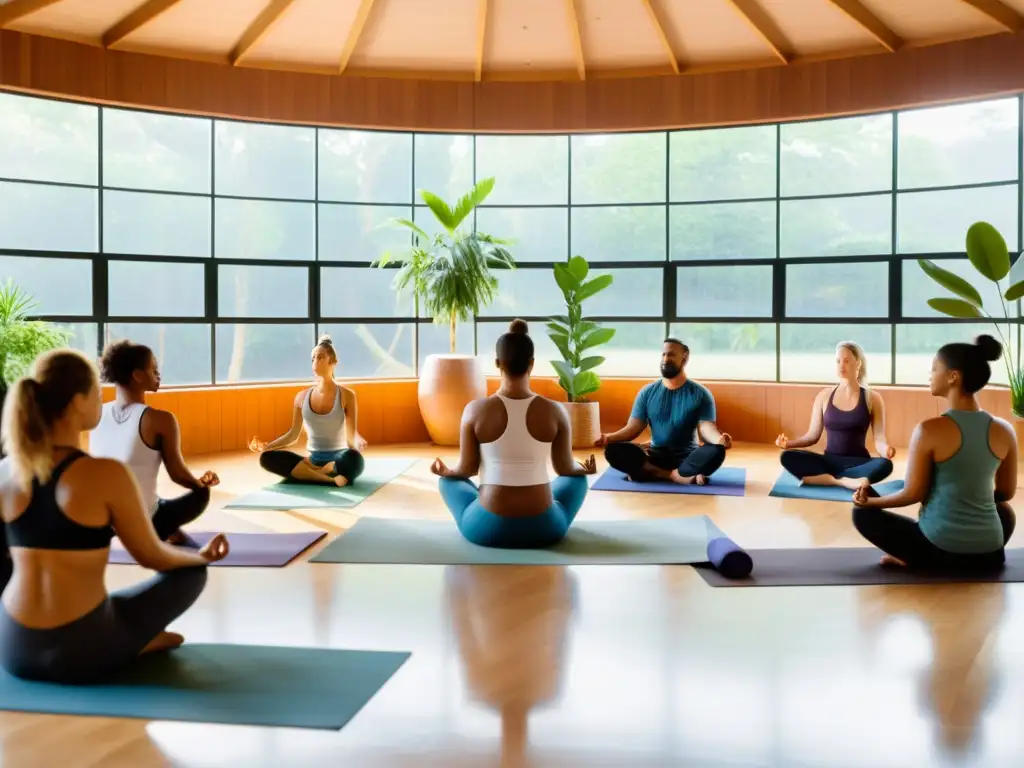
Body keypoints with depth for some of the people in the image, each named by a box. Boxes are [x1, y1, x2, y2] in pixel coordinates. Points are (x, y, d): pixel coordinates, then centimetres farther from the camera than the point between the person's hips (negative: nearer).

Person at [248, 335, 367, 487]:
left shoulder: (346, 395, -2)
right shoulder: (302, 397, 7)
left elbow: (351, 435, -5)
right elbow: (293, 435, 14)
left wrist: (358, 442, -26)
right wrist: (266, 446, 2)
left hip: (339, 461, -4)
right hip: (313, 460, 4)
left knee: (354, 458, -41)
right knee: (266, 458, -21)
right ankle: (330, 478, -28)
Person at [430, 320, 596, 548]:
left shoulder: (476, 410, -11)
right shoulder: (554, 411, -9)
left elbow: (467, 469, -1)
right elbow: (566, 468, 3)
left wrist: (445, 471, 23)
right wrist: (585, 469, 27)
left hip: (487, 529, -1)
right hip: (543, 529, 1)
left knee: (449, 480, 31)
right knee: (577, 478, 33)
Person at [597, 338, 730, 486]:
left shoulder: (700, 394, 0)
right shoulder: (647, 392, 6)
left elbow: (706, 426, -11)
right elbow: (633, 428, 1)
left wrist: (719, 439, -35)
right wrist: (609, 438, -19)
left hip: (687, 457, -1)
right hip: (657, 455, 2)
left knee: (716, 451, -35)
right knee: (613, 450, -26)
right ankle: (676, 476, -29)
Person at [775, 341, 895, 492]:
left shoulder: (872, 398, 1)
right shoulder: (824, 396, 6)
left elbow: (879, 440, -4)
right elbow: (813, 436, 10)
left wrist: (885, 449, -28)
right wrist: (789, 443, -9)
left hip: (858, 462, -1)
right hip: (829, 461, 2)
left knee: (885, 465, -36)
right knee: (787, 457, -26)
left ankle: (823, 478, -32)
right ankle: (844, 481, -33)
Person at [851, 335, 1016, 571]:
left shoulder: (930, 430, -17)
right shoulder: (1005, 431, -3)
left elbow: (913, 494, -10)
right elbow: (1006, 493, 10)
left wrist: (870, 501, 8)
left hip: (939, 548, -4)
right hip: (988, 555, 5)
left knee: (863, 514, 18)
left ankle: (917, 560, 4)